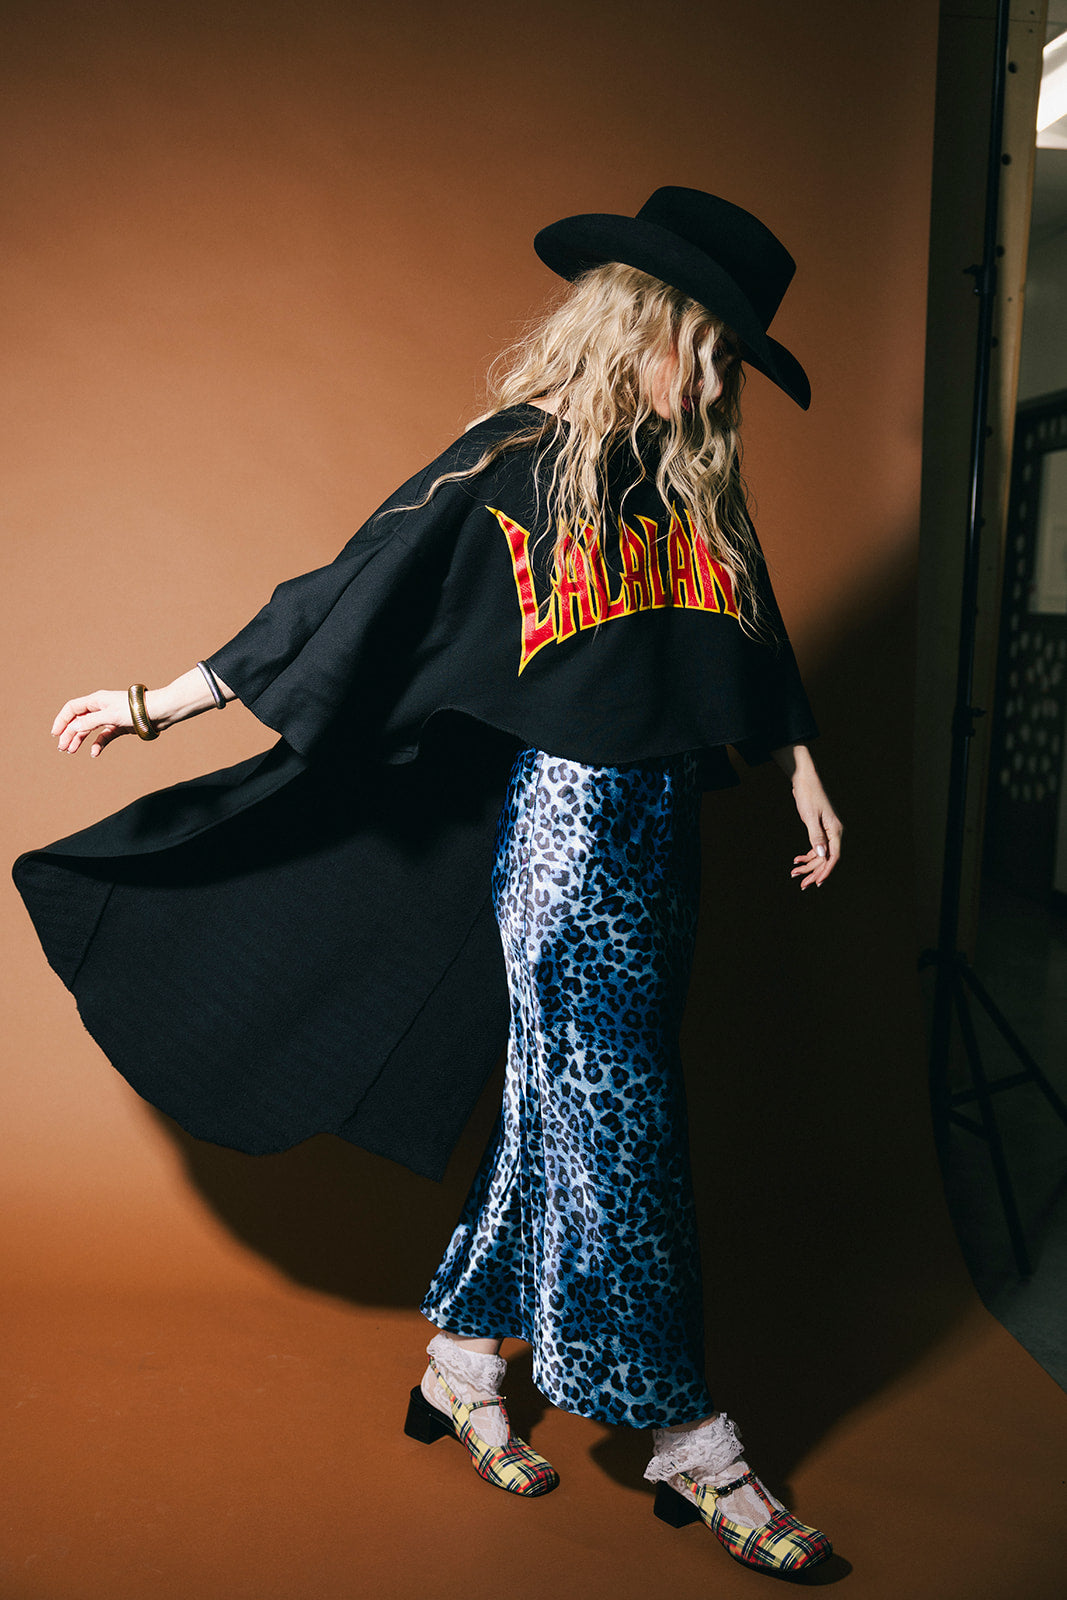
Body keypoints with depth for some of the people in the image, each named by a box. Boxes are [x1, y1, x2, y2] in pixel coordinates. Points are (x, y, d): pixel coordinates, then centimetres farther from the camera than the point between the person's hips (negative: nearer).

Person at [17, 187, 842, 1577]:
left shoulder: (693, 486, 13)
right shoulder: (512, 462, -8)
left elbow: (752, 651, 23)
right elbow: (346, 603, -8)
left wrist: (805, 777, 21)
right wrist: (157, 703, -8)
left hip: (661, 835, 8)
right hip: (565, 824, -8)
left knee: (566, 1118, 12)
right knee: (616, 1128, -1)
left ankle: (461, 1370, 30)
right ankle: (692, 1448, 12)